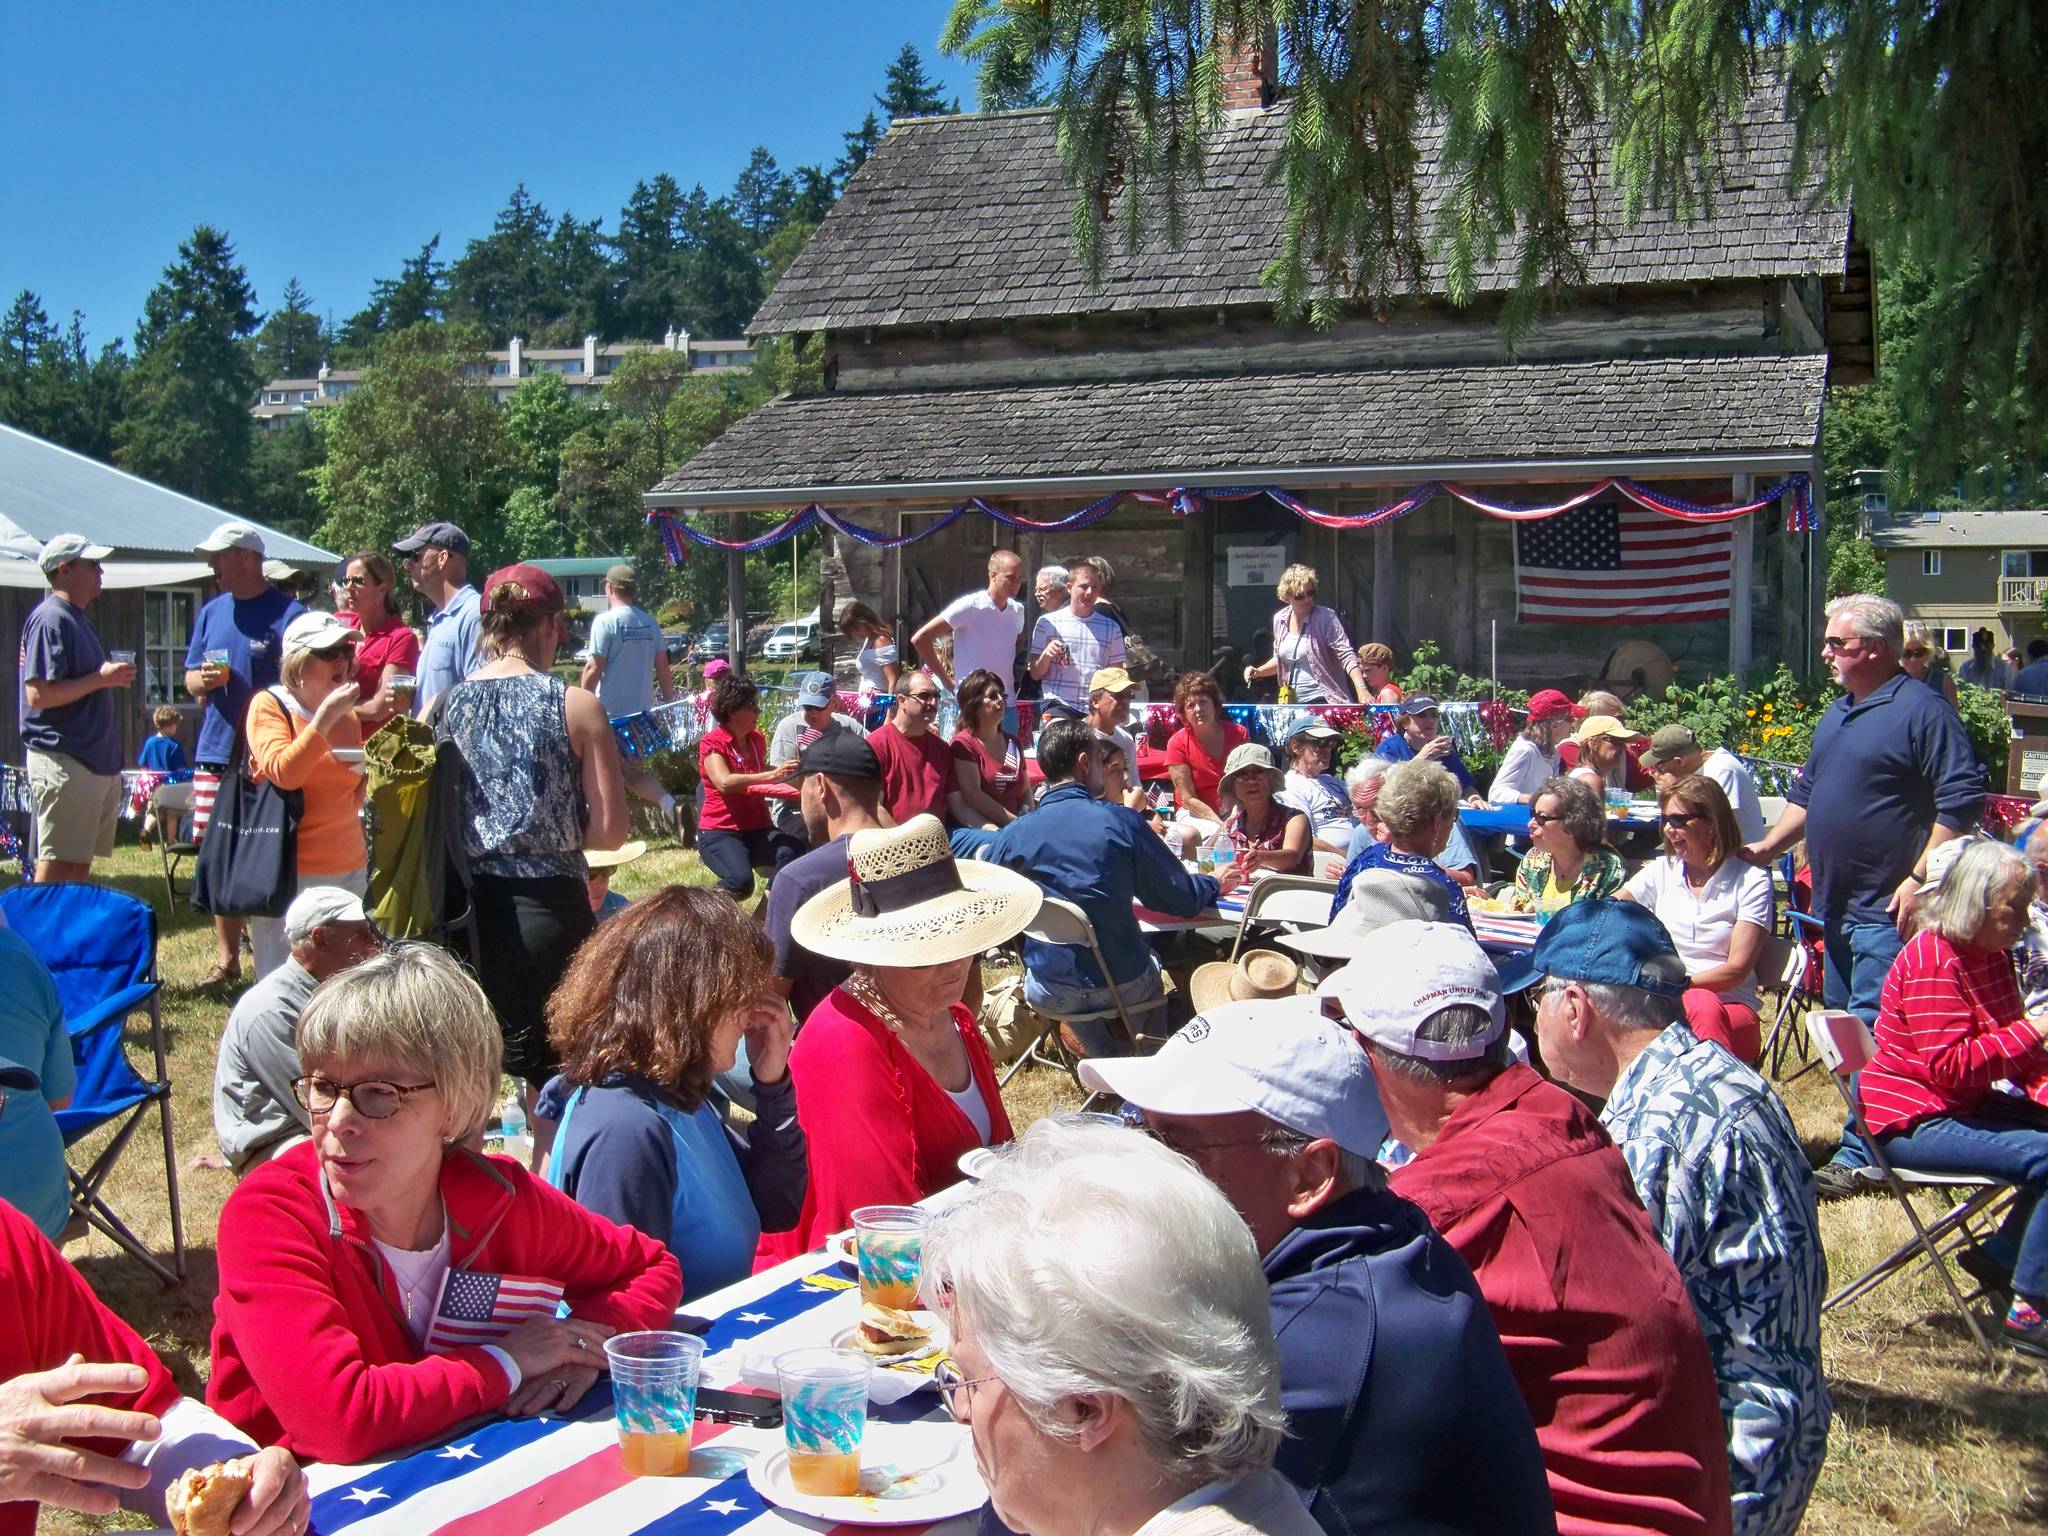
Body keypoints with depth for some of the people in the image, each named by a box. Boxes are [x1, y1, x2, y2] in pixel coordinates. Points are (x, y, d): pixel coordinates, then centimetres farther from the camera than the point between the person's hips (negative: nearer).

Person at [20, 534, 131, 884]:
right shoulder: (50, 619, -12)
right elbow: (38, 694, -20)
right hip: (64, 764, -10)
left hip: (97, 763, 10)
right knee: (55, 868, -8)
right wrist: (102, 678, -16)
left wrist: (113, 676, 8)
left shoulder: (77, 619, 18)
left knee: (79, 867, 12)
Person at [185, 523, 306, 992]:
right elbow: (190, 679, 18)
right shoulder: (212, 613, 14)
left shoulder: (288, 613, -5)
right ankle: (226, 958, 18)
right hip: (215, 753, 6)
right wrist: (201, 679, -7)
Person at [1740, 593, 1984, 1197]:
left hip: (1886, 910, -9)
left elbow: (1961, 802, -16)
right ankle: (1864, 1139, 24)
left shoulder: (1922, 710, -12)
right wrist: (1766, 846, 15)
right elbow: (1805, 792, 26)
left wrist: (1919, 881, -19)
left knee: (1871, 1034, -8)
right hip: (1837, 907, 9)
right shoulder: (1838, 713, 16)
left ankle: (1858, 1157, -2)